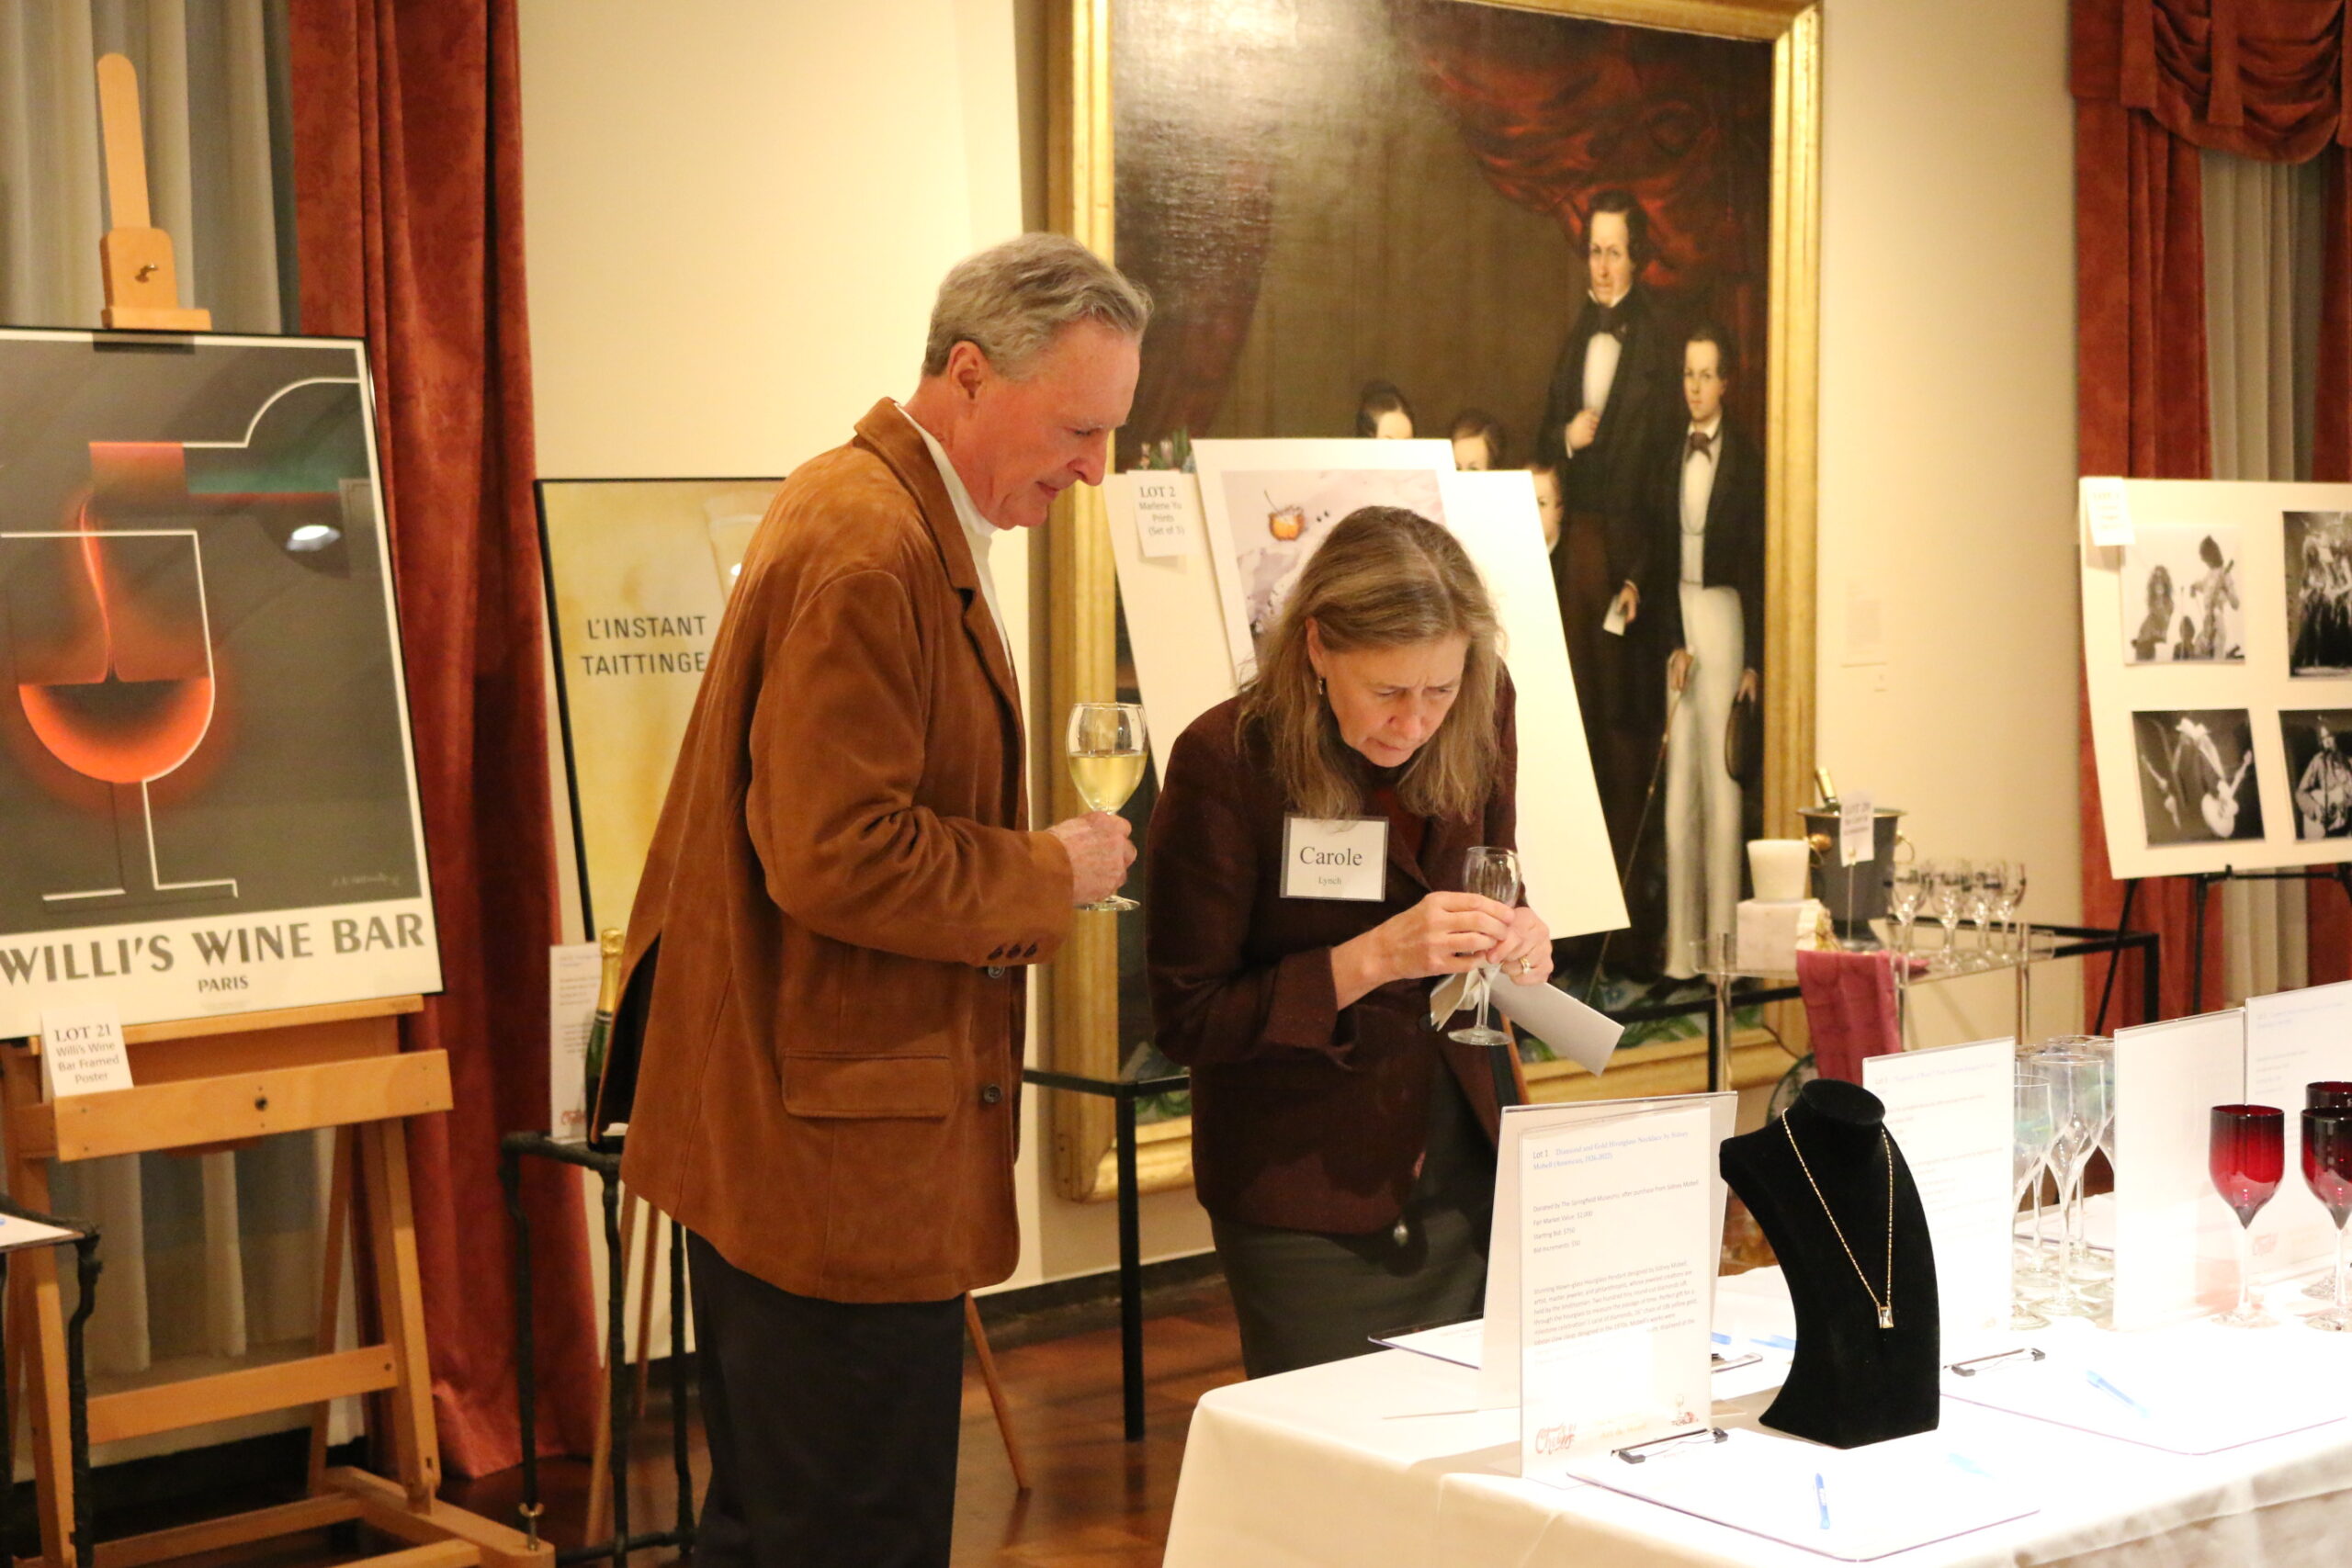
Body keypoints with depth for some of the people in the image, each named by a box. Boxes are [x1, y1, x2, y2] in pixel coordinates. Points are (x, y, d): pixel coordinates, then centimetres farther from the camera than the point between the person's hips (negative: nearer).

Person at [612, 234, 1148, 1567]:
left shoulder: (899, 520, 15)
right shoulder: (869, 550, -20)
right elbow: (837, 860, -24)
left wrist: (1031, 882, 10)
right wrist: (1049, 877, -12)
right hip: (838, 1152, -11)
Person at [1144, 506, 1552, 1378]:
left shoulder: (1476, 718, -4)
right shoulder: (1224, 761, -18)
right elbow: (1187, 1020, -14)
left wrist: (1509, 942, -10)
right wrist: (1370, 960, -25)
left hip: (1463, 1168, 4)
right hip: (1305, 1195, -4)